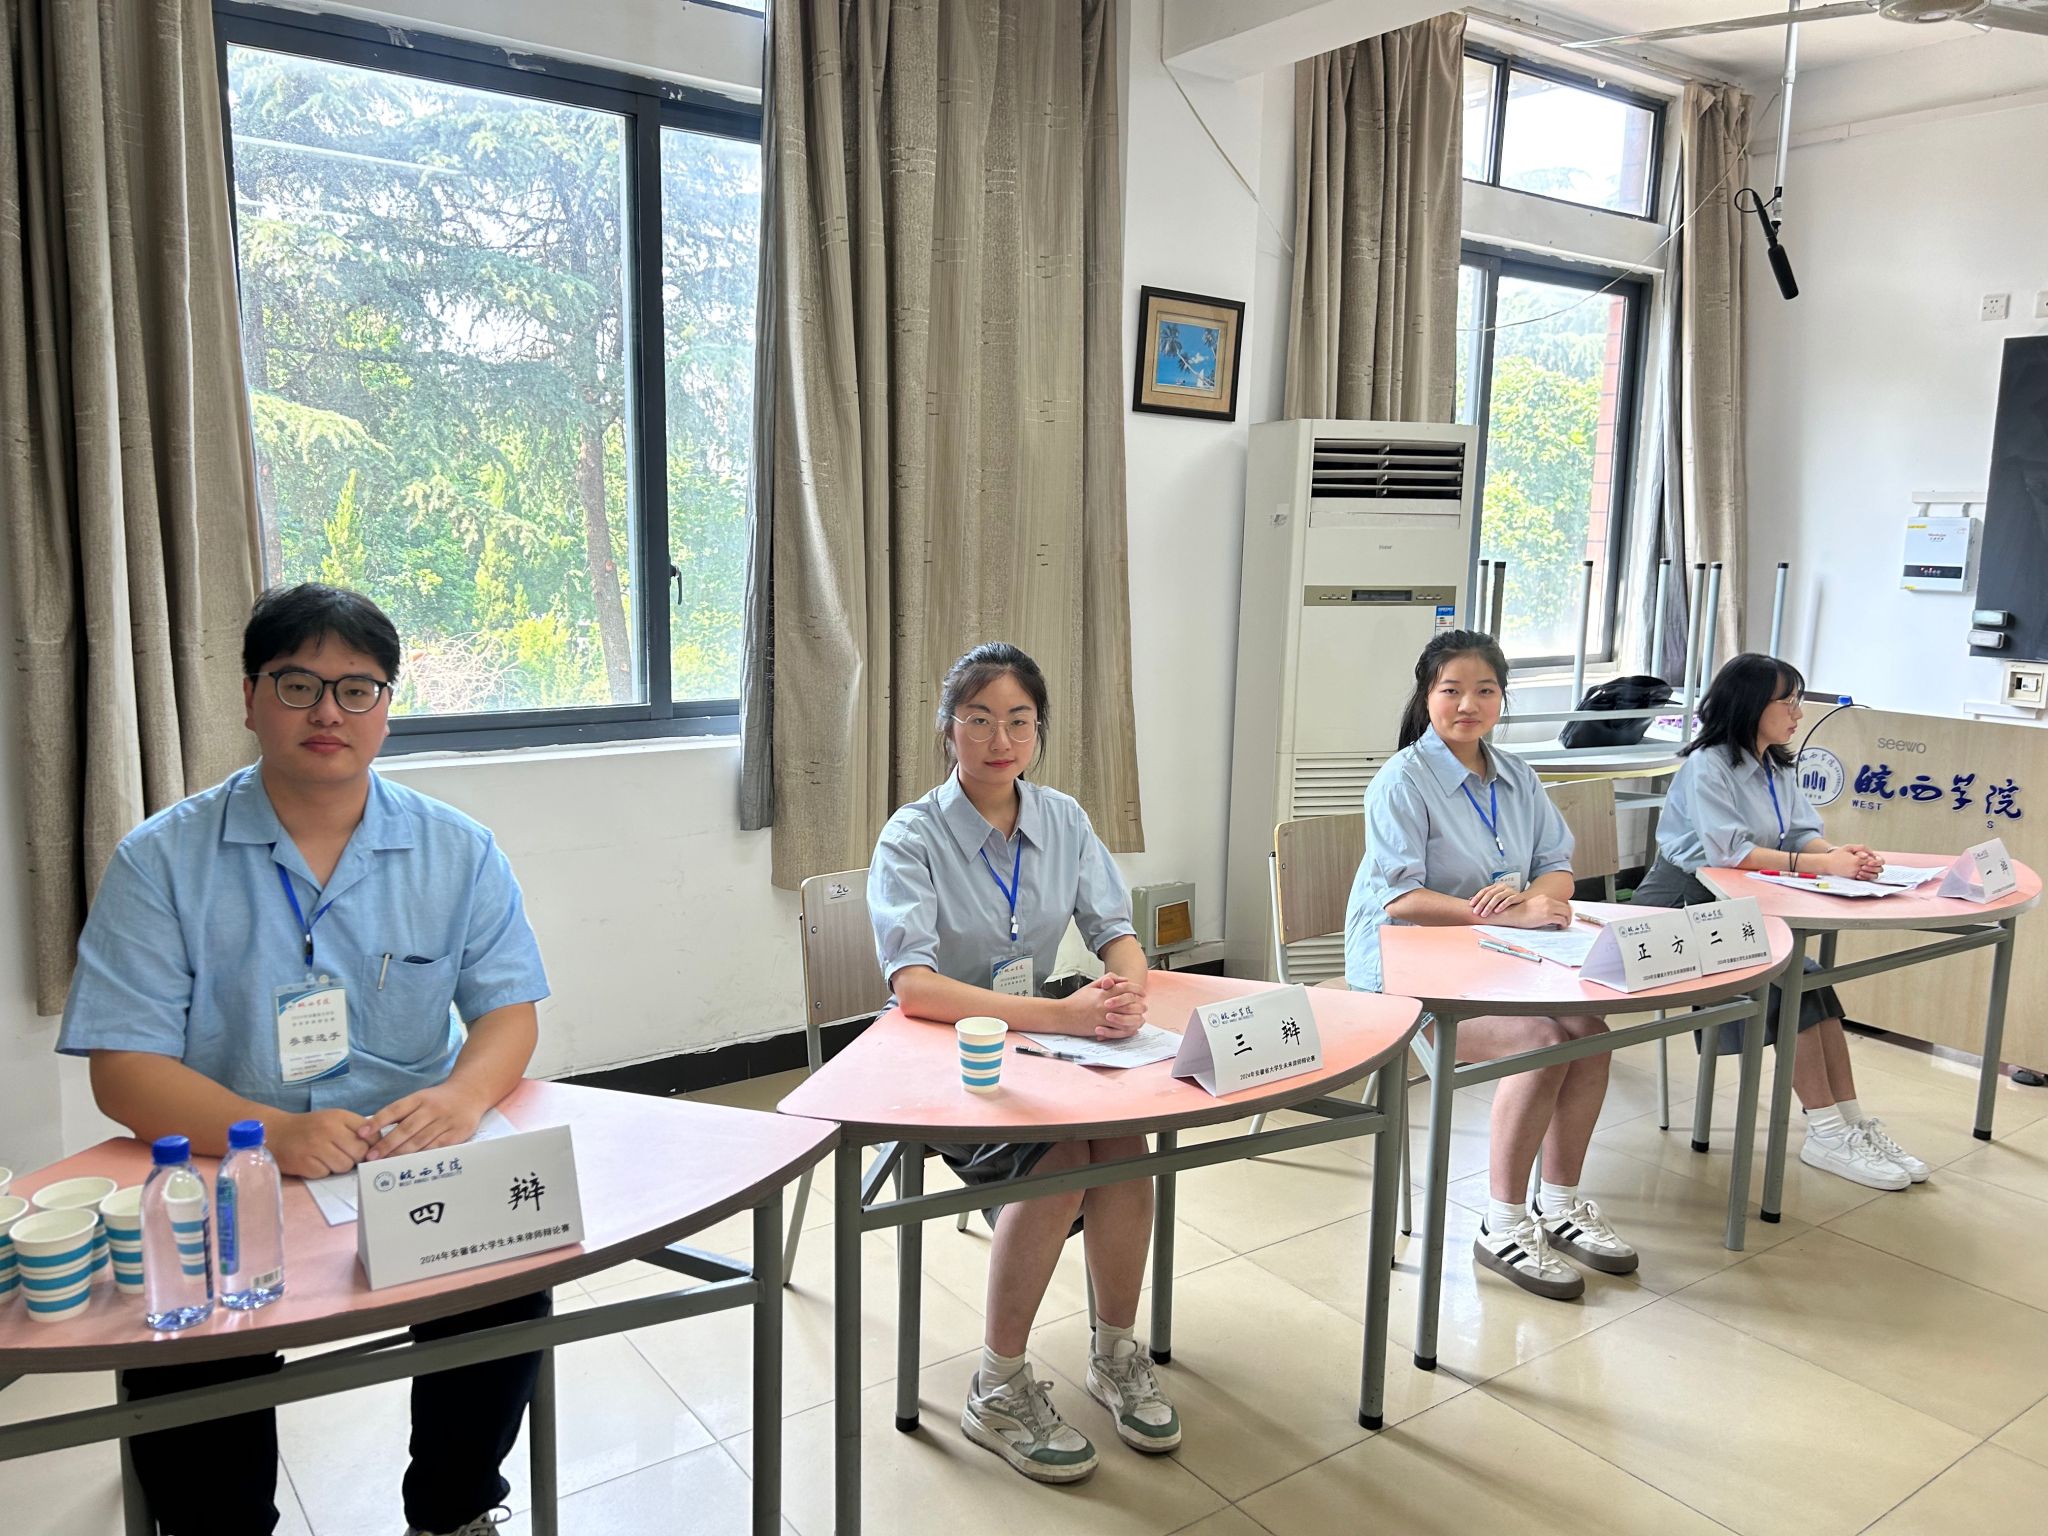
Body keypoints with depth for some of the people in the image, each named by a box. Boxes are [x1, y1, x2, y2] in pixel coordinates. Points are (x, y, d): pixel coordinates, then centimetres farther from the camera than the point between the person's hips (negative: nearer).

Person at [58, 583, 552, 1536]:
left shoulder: (457, 852, 4)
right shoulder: (161, 861, -1)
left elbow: (508, 1011, 4)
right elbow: (123, 1069, -6)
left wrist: (461, 1096, -20)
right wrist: (272, 1132, -24)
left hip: (420, 1172, 1)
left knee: (511, 1293, -21)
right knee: (180, 1350, -25)